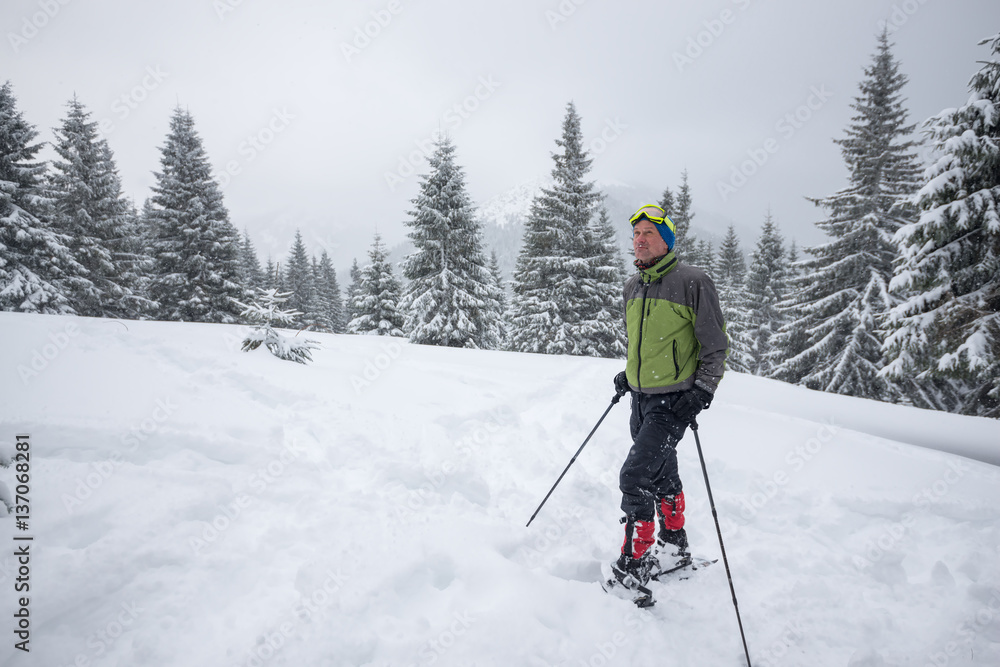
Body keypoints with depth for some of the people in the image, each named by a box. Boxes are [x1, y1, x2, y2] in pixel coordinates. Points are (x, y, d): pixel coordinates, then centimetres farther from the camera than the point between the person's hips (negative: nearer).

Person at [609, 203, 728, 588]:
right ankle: (674, 544, 39)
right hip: (641, 397, 7)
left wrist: (703, 391, -16)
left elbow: (716, 345, -8)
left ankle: (634, 566, 0)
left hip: (674, 401, -7)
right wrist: (628, 374, 15)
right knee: (662, 474, 20)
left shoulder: (693, 282, -11)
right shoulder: (632, 286, 9)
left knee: (635, 477, -13)